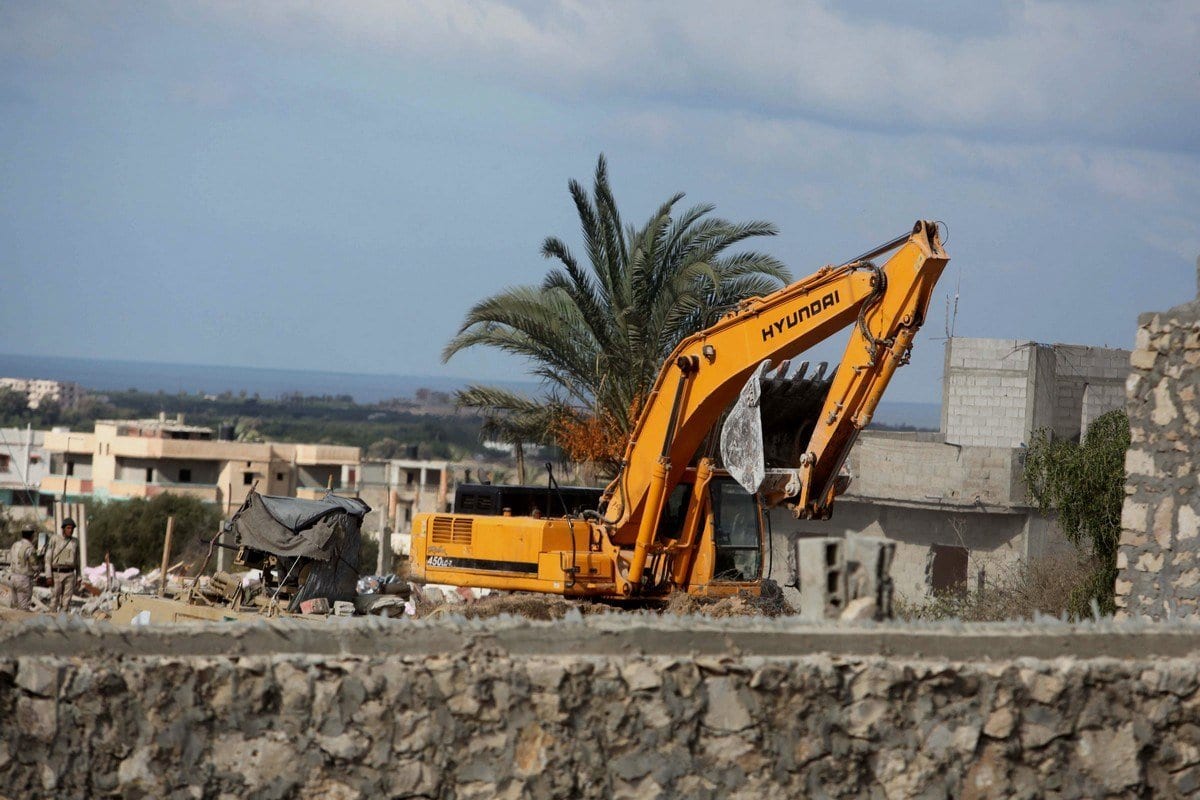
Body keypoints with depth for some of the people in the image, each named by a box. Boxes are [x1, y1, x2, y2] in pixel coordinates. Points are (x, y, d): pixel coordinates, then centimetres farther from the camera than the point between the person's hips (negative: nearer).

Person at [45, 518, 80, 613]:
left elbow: (77, 560, 14)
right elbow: (48, 558, -5)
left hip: (69, 574, 2)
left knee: (66, 602, -1)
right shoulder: (54, 540, -3)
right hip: (57, 574, -2)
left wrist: (78, 578, 12)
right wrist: (48, 576, -13)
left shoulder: (75, 542, 7)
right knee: (54, 601, -1)